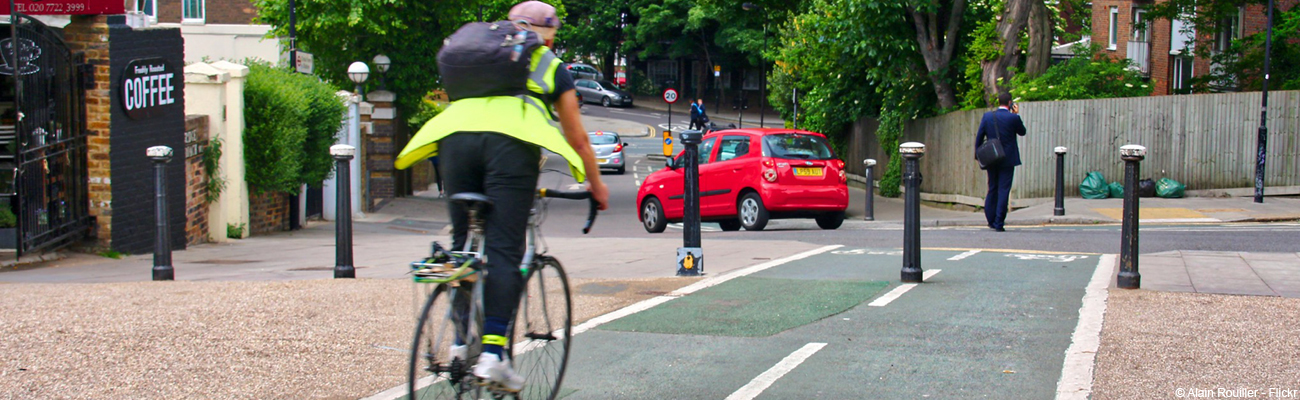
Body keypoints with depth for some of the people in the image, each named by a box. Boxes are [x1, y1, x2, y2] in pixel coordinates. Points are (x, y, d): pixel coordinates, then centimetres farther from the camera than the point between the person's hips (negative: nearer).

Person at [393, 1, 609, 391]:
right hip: (512, 139, -3)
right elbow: (577, 139, 32)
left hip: (456, 133, 3)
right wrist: (596, 184, 47)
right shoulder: (552, 68, 27)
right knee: (504, 250, -5)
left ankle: (462, 342, 11)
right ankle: (492, 352, -14)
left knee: (463, 242, 13)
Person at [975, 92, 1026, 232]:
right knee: (1003, 190, -1)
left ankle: (991, 220, 19)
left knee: (992, 189, 15)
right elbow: (1022, 132, 7)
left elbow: (979, 136, 2)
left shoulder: (987, 116, 0)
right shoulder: (1013, 118, -10)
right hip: (1008, 160, -4)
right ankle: (999, 223, -5)